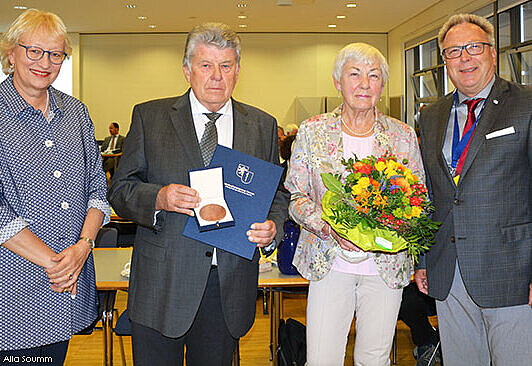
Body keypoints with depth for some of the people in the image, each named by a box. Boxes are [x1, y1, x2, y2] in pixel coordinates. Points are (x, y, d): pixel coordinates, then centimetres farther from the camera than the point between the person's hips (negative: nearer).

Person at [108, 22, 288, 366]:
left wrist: (273, 226, -8)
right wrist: (158, 198, -20)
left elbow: (278, 193, 13)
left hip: (230, 286, 2)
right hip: (162, 283, -2)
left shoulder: (263, 125, 8)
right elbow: (120, 189, 1)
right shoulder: (149, 116, 1)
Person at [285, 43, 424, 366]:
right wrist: (328, 226, -16)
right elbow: (296, 197, 1)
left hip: (386, 265, 1)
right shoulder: (312, 131, 1)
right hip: (329, 263, -1)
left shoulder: (403, 136, 4)